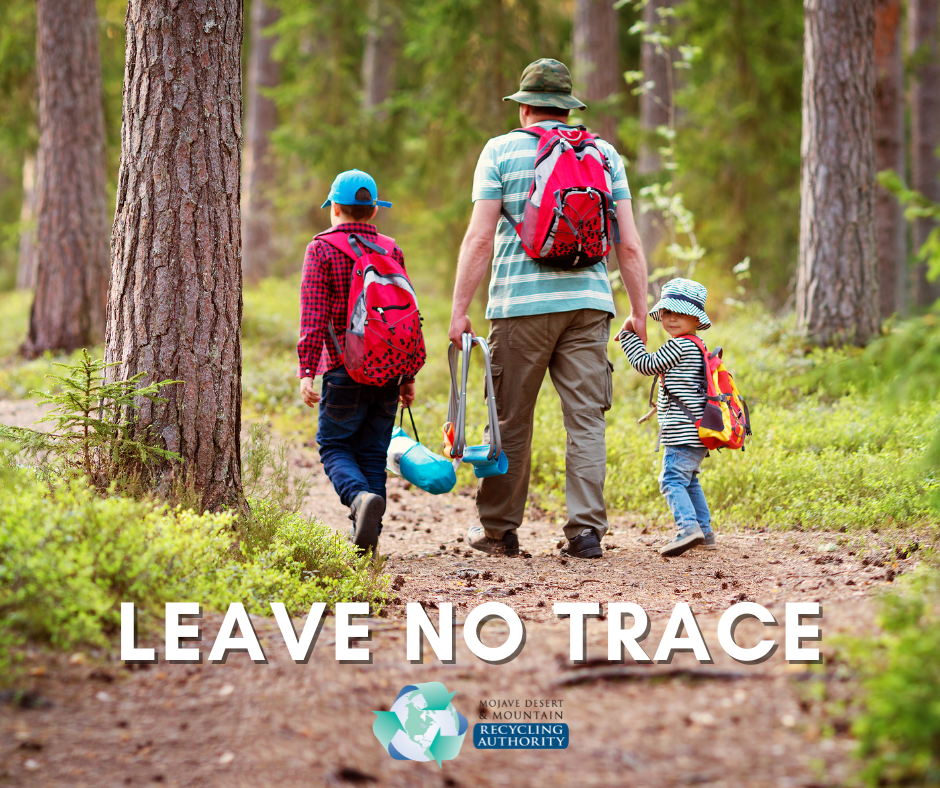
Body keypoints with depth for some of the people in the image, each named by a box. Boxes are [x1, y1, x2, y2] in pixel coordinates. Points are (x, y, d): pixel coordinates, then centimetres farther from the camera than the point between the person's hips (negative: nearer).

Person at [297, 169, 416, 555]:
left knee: (334, 445, 6)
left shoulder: (321, 249, -2)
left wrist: (306, 370, -9)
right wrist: (408, 376, 16)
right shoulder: (392, 252, 11)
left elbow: (313, 316, -9)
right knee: (373, 453, 8)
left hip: (344, 368, -4)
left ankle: (361, 496, -23)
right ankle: (366, 538, 4)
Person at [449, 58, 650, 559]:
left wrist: (459, 311, -2)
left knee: (510, 421, 7)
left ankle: (498, 529, 15)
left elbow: (479, 238, -4)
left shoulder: (502, 151, 3)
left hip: (522, 304, -2)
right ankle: (586, 531, -4)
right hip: (589, 301, 2)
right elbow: (629, 244, 6)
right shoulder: (605, 154, 10)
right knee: (586, 419, 2)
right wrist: (639, 312, 12)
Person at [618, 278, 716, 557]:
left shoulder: (680, 346, -13)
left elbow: (646, 365, -12)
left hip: (682, 431, -10)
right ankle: (705, 533, 21)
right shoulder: (697, 347, 18)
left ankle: (688, 526, -30)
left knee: (672, 479, -15)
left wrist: (628, 335, -3)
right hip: (697, 430, 10)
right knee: (688, 480, 20)